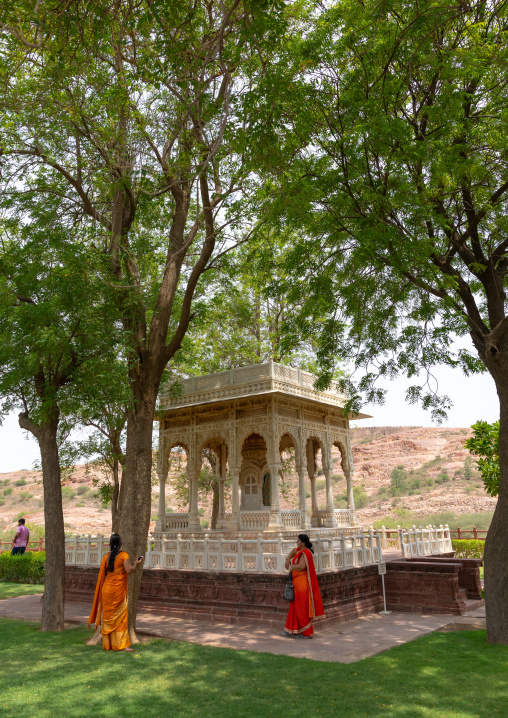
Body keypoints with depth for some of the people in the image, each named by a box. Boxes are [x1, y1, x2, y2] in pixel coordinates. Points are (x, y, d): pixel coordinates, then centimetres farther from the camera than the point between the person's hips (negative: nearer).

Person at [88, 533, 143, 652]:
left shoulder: (106, 556, 3)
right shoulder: (123, 555, -10)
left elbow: (103, 573, 8)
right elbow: (129, 570, -18)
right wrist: (136, 563, -2)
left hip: (107, 588, 4)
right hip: (118, 590, -4)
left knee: (108, 616, 12)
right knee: (120, 617, 4)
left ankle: (107, 644, 17)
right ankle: (122, 644, 4)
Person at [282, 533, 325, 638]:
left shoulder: (305, 553, -19)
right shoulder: (300, 550, 11)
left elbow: (302, 566, -35)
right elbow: (294, 551, 34)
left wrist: (292, 567, -16)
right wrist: (288, 559, 18)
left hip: (302, 583, -10)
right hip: (297, 582, 10)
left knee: (302, 608, -2)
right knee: (295, 607, 14)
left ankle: (307, 632, 7)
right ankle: (292, 630, 22)